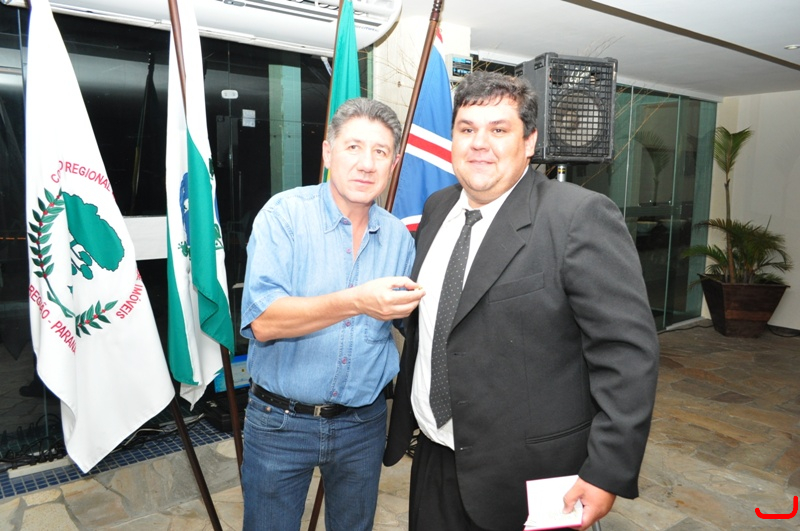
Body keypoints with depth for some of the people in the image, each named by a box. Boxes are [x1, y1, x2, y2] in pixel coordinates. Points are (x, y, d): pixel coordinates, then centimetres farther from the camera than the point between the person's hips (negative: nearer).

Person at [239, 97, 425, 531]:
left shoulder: (398, 236, 0)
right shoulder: (284, 214, -13)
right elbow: (262, 322, -23)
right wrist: (356, 302, -34)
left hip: (363, 423, 4)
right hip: (281, 421, -3)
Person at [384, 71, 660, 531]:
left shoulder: (581, 216, -17)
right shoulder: (437, 208, 4)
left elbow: (629, 350, -17)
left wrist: (609, 473, -18)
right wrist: (405, 419, 16)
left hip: (528, 476, -5)